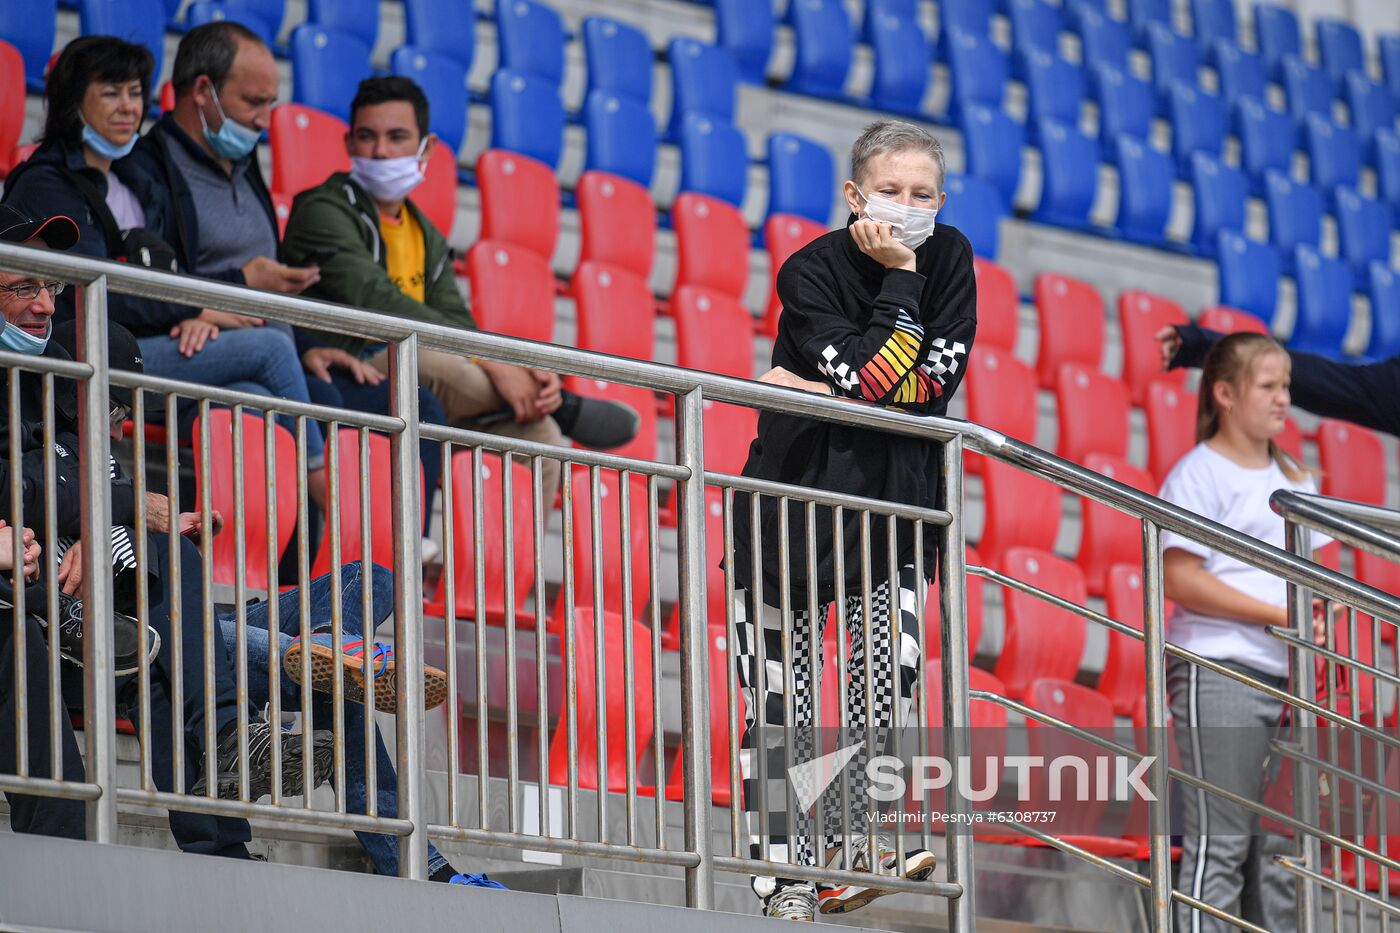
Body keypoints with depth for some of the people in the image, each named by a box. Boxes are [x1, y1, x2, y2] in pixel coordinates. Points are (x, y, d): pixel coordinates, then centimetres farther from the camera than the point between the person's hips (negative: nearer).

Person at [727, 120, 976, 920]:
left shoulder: (949, 259, -1)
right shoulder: (813, 271, -11)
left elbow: (939, 384, -11)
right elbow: (870, 379, -22)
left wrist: (820, 389, -14)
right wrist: (898, 282, -20)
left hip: (894, 496, 2)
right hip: (800, 490, -2)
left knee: (891, 635, -21)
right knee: (781, 694, -1)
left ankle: (862, 836, -20)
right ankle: (786, 874, 6)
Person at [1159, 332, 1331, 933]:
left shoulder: (1292, 481, 19)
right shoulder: (1200, 473, -3)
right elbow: (1180, 579, -12)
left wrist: (1321, 612, -2)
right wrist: (1279, 614, -16)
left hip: (1286, 677, 7)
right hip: (1219, 674, -7)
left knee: (1281, 846, 7)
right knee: (1219, 843, -8)